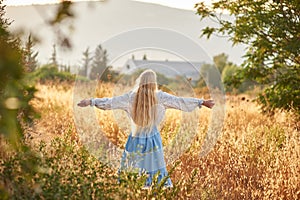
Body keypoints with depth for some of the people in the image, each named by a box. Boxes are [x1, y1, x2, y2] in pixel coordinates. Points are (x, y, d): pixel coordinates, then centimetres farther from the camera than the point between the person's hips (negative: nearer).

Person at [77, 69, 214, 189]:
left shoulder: (131, 97, -7)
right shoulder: (160, 97, -8)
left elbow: (111, 102, -3)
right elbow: (181, 102, -3)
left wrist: (91, 101, 8)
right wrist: (202, 102, 5)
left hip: (136, 140, 0)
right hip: (153, 139, 0)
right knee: (157, 169, 7)